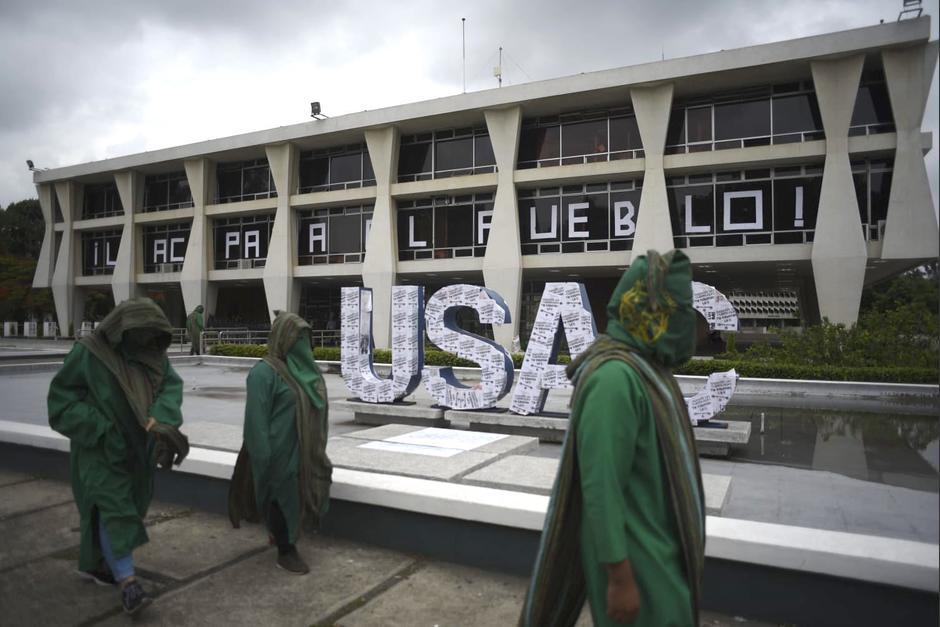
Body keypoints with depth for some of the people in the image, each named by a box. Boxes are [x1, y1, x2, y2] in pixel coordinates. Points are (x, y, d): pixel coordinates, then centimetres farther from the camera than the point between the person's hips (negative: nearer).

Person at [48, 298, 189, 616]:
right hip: (101, 449, -5)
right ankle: (127, 581, -6)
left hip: (136, 449, 5)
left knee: (117, 507, 15)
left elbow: (171, 386, -13)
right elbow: (62, 399, -10)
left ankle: (92, 563, 34)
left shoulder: (153, 353, -2)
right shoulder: (88, 353, -14)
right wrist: (102, 428, -18)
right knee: (114, 509, -9)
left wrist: (157, 422, -30)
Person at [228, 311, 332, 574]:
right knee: (283, 497, 6)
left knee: (298, 496, 16)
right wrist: (262, 460, -19)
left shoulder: (305, 368, 8)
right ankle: (286, 551, 23)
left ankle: (280, 531, 40)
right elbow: (256, 419, -17)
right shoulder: (265, 372, -16)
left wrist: (319, 450, 16)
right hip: (281, 452, -7)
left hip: (306, 451, 8)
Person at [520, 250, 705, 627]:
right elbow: (601, 485, -27)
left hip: (652, 542, 10)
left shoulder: (640, 368, 6)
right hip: (633, 552, -10)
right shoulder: (615, 377, -27)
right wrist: (620, 577, -22)